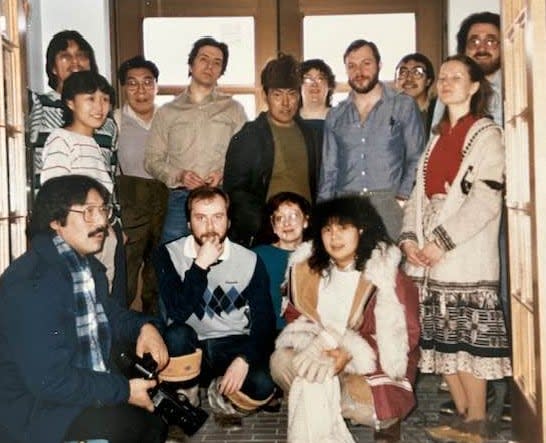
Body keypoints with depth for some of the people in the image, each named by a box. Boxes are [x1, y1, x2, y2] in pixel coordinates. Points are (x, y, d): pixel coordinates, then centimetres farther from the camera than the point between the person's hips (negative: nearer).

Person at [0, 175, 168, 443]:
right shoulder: (31, 283, -25)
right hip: (34, 411, -9)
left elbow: (108, 315, 21)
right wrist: (124, 390, -20)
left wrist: (144, 326, -1)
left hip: (90, 386, 9)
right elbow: (50, 381, -28)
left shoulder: (89, 267, 5)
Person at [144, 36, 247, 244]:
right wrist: (178, 175, -7)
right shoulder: (167, 112, 15)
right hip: (180, 198, 1)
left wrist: (224, 173, -10)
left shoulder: (233, 109, 14)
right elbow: (152, 159, 11)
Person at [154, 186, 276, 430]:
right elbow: (177, 312, -19)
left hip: (233, 347, 0)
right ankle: (185, 399, -3)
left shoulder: (250, 261, -4)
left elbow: (264, 321, -5)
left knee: (262, 385, -29)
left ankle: (220, 396, 7)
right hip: (189, 348, 0)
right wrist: (200, 265, -24)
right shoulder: (169, 254, -6)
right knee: (176, 334, -34)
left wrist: (244, 359, -22)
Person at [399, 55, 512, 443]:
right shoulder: (438, 138, 20)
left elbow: (487, 198, -12)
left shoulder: (486, 133, -1)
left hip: (465, 254, -6)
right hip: (428, 255, 7)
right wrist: (409, 237, -1)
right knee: (441, 338, 7)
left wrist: (443, 242, -16)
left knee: (468, 337, -5)